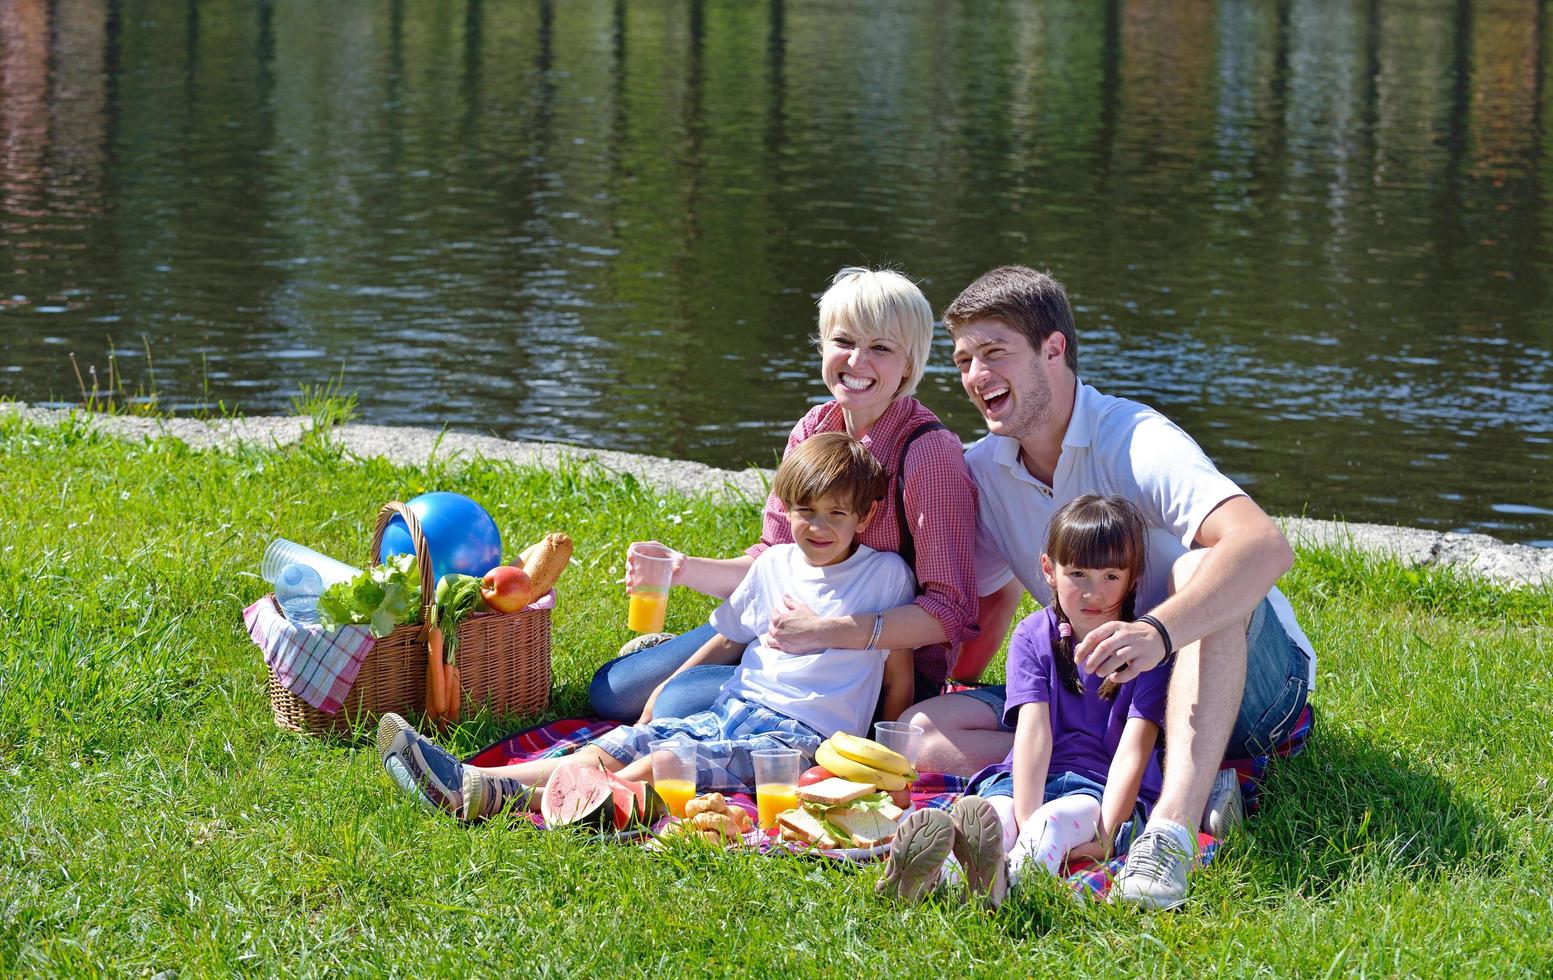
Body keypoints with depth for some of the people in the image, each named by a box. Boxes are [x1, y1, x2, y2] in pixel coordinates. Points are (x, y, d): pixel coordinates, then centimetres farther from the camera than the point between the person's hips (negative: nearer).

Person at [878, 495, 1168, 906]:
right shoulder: (1033, 636, 4)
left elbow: (1133, 749, -12)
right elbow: (1034, 730, -9)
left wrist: (1105, 835, -25)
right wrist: (1025, 820, -24)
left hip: (1106, 792, -2)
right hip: (1030, 779, 2)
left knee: (1060, 819, -36)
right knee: (994, 814, -33)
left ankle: (1009, 874, -69)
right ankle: (935, 872, -66)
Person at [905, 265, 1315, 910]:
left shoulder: (1133, 441, -20)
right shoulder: (981, 472, 3)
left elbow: (1265, 546, -38)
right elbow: (992, 599, 19)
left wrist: (1159, 631, -54)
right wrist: (933, 687, 3)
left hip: (1254, 678, -6)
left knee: (1200, 569, -38)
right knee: (925, 732, -16)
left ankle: (1173, 826, -52)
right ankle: (1188, 786, -26)